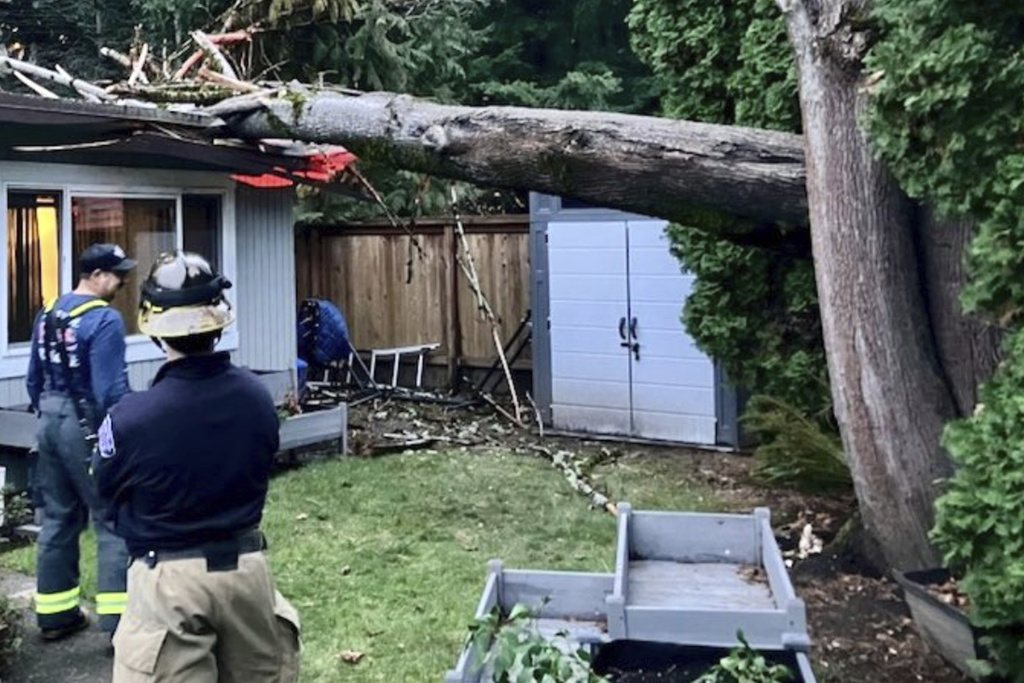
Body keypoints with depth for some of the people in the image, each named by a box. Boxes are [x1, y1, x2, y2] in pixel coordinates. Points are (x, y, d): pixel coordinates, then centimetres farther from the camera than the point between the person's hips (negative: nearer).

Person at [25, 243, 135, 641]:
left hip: (50, 425, 8)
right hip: (87, 428, -8)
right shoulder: (104, 320, -16)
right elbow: (112, 390, -19)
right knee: (114, 522, -3)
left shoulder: (48, 315, 10)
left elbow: (34, 380, 15)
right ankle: (119, 621, -4)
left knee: (58, 520, 16)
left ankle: (54, 615, 24)